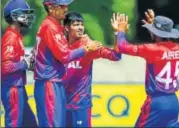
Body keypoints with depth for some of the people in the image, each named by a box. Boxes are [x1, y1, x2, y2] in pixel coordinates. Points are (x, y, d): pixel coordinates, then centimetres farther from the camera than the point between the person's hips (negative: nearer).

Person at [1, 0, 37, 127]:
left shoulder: (16, 36, 13)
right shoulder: (11, 37, -16)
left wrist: (27, 60, 5)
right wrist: (25, 64, -13)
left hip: (18, 87, 10)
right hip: (12, 88, -10)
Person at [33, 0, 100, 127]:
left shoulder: (55, 26, 15)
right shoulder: (49, 27, -14)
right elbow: (64, 56, -18)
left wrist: (83, 44, 5)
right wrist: (86, 49, -10)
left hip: (56, 83, 10)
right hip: (49, 83, -10)